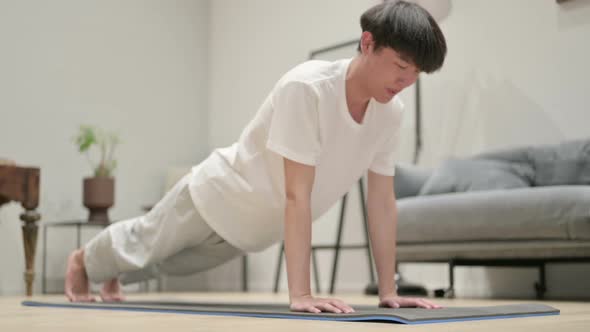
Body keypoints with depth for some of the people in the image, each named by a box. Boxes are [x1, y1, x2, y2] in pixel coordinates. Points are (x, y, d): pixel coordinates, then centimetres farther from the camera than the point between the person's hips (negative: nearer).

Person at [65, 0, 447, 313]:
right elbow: (297, 196, -40)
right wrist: (300, 294, -42)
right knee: (143, 246, 22)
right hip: (218, 197, -6)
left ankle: (114, 273, 61)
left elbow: (382, 201, -12)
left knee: (171, 262, 31)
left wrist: (388, 291, -14)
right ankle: (84, 261, 54)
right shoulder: (306, 89, -38)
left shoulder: (391, 112, -18)